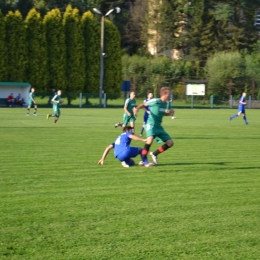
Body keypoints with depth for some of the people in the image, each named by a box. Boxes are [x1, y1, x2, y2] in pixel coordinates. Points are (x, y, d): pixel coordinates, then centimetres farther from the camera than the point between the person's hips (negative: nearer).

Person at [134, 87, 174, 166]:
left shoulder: (165, 103, 8)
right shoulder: (155, 101, -14)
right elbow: (143, 104, -7)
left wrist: (169, 113, 7)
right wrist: (136, 108, -26)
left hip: (159, 126, 8)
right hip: (151, 125, -8)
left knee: (170, 143, 3)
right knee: (150, 140, -35)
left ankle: (154, 154, 20)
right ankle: (143, 160, -22)